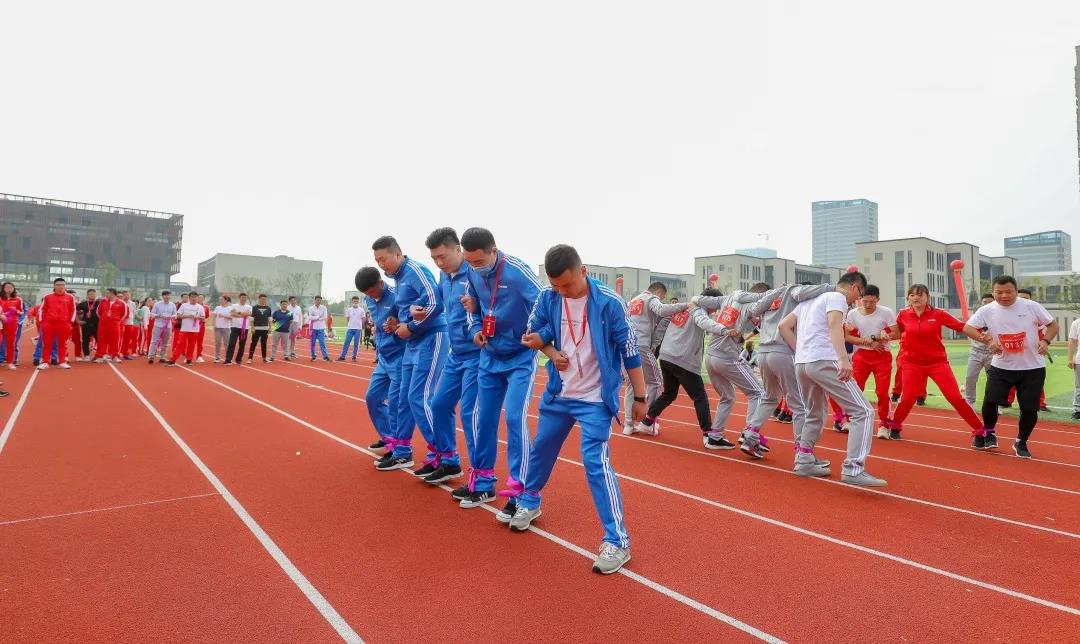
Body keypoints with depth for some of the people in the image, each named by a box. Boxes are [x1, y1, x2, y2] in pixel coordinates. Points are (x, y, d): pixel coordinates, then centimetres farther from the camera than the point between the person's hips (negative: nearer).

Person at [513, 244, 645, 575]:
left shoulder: (608, 302, -17)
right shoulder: (547, 297, -6)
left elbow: (629, 350, -12)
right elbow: (537, 331, 4)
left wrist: (640, 397, -7)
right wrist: (537, 339, -23)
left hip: (596, 398, -5)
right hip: (558, 393, 5)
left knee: (596, 462, -13)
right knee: (541, 449, 18)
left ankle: (617, 541, -1)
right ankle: (529, 502, 45)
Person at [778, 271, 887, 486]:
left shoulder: (809, 300, 26)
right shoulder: (837, 297, 2)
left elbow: (784, 325, 22)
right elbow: (834, 325, -18)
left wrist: (801, 352, 16)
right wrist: (843, 359, -30)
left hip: (801, 364, 8)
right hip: (824, 361, -8)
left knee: (814, 415, 24)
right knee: (863, 412, -5)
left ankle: (804, 461, 24)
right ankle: (853, 469, -13)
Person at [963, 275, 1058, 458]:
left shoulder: (1032, 306, -6)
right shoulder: (987, 310, -4)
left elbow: (1053, 325, 2)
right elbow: (967, 328, -1)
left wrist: (1045, 341, -17)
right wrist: (988, 340, -14)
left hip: (1032, 368, 0)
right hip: (1001, 367, 1)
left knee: (1030, 409, 0)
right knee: (990, 401, -8)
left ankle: (1021, 443, 24)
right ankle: (988, 433, 21)